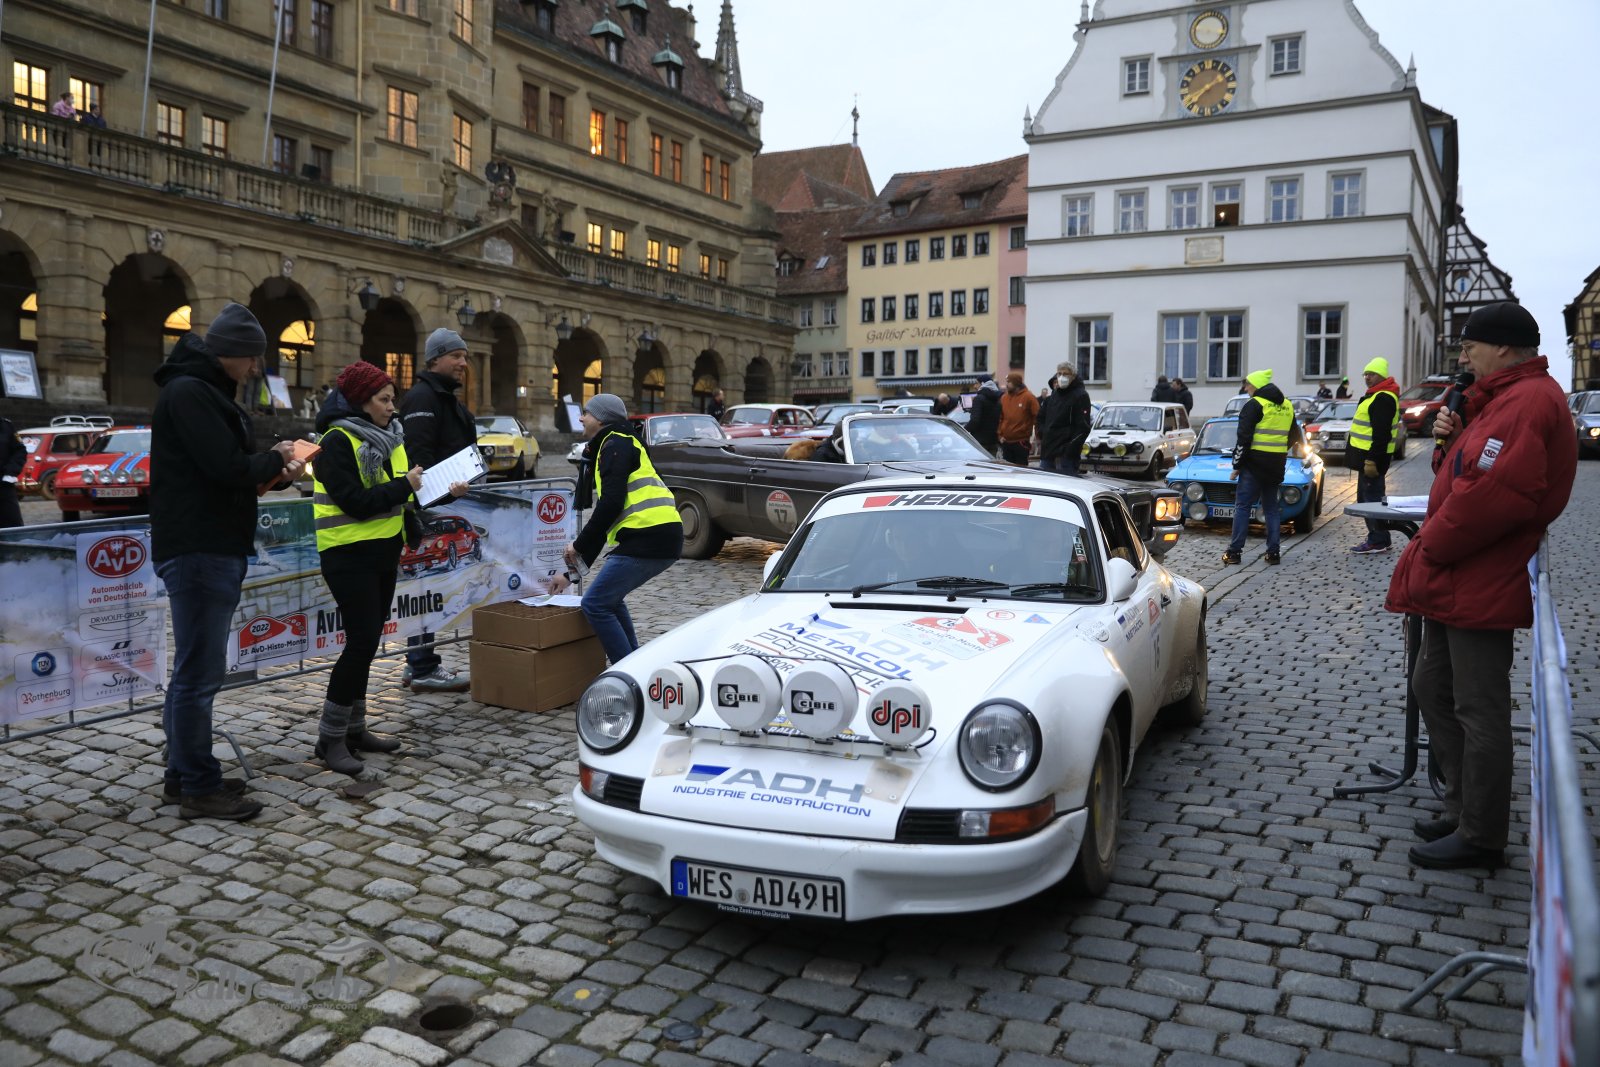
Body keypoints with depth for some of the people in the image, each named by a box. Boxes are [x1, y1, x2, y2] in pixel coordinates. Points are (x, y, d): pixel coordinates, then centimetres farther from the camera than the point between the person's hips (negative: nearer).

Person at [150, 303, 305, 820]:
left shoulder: (205, 391, 19)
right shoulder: (189, 392, -14)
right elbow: (229, 467, -22)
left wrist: (272, 468, 3)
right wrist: (275, 459, -5)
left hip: (213, 549, 11)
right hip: (198, 551, -11)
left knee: (195, 668, 16)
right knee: (200, 671, -5)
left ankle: (183, 773, 25)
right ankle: (200, 788, 2)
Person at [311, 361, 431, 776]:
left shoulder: (386, 436, 12)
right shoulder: (337, 441, -13)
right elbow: (354, 501, -22)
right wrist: (403, 486, -19)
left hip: (383, 553, 8)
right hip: (350, 555, -8)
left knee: (366, 641, 13)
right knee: (362, 641, -11)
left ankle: (354, 728, 23)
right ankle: (330, 737, 0)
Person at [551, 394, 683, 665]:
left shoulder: (616, 444, -2)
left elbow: (611, 504, -15)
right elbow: (603, 519, 28)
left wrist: (578, 546, -4)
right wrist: (571, 574, 28)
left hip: (648, 537, -10)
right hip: (663, 538, 10)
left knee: (595, 604, -5)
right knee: (610, 597, 23)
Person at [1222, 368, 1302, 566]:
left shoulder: (1254, 405, -10)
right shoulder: (1287, 406, 13)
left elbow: (1244, 438, -14)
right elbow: (1295, 436, 19)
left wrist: (1237, 464, -9)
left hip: (1255, 462, -6)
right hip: (1277, 465, 7)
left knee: (1243, 506, -2)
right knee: (1272, 507, 12)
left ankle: (1235, 552, -4)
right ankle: (1273, 552, 10)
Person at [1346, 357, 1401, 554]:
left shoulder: (1383, 399, -16)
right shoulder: (1374, 396, 19)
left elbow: (1381, 434, -23)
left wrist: (1371, 460, -26)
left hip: (1373, 457, -11)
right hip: (1367, 456, 11)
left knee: (1371, 498, -7)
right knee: (1365, 497, 16)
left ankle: (1378, 541, -2)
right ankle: (1378, 539, 22)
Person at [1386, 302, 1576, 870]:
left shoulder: (1528, 401, -17)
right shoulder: (1507, 397, 19)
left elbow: (1495, 494, -27)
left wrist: (1432, 544, -15)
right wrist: (1455, 436, 2)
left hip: (1480, 586, -11)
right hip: (1457, 582, 11)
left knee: (1479, 711, -2)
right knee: (1432, 688, 17)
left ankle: (1480, 837, 9)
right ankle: (1466, 809, 28)